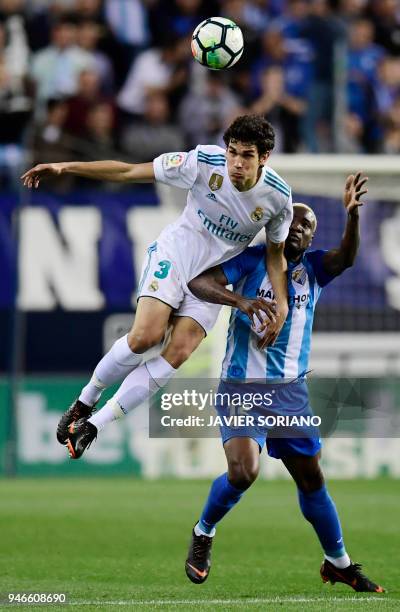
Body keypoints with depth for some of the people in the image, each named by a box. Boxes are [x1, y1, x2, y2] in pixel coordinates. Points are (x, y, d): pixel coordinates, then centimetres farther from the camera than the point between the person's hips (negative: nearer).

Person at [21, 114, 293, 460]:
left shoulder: (278, 195, -15)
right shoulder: (205, 162, -21)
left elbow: (276, 252, 4)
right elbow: (130, 172, -14)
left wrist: (282, 305, -7)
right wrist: (66, 168, -18)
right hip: (175, 253, -2)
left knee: (178, 353, -15)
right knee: (145, 336, -23)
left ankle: (93, 425, -8)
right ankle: (85, 401, 2)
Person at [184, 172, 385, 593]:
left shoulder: (314, 267, 5)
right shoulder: (252, 259, -3)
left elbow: (346, 257, -16)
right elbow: (198, 282, -14)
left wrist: (353, 214, -34)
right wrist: (239, 299, -31)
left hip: (291, 391, 4)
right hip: (241, 386, -4)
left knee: (311, 480, 9)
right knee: (244, 471, -22)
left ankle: (338, 563, 25)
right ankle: (203, 534, 4)